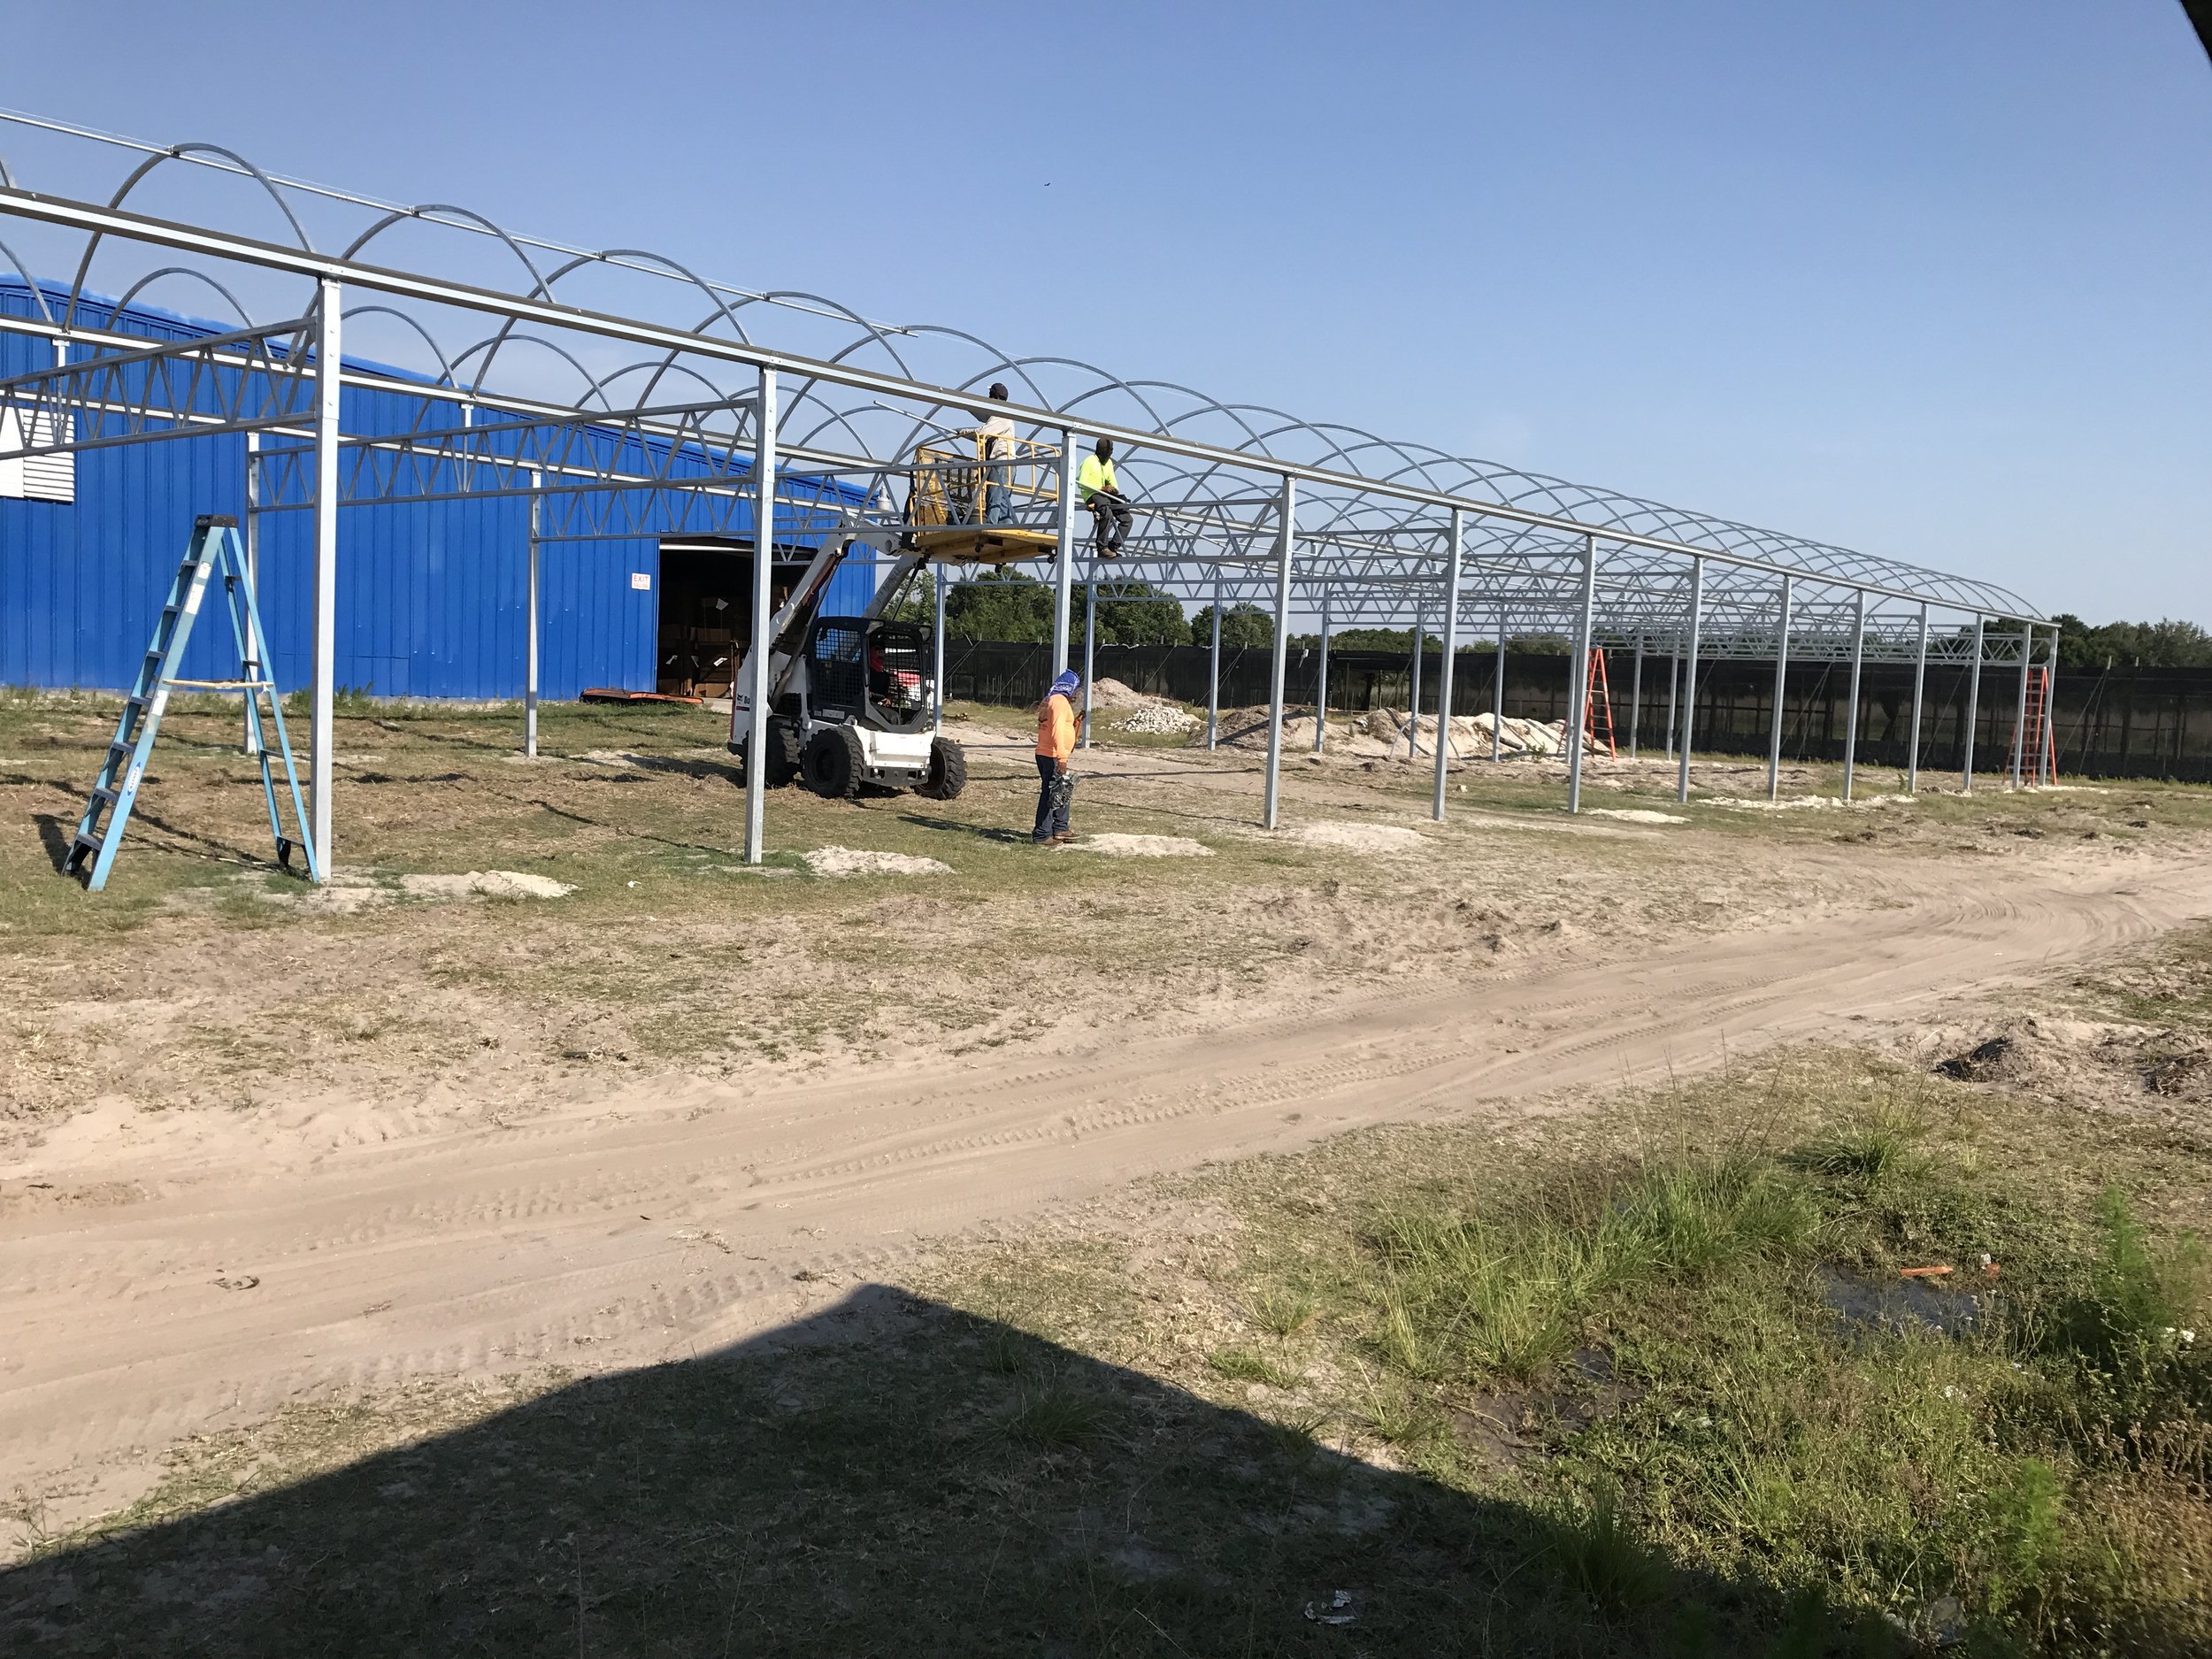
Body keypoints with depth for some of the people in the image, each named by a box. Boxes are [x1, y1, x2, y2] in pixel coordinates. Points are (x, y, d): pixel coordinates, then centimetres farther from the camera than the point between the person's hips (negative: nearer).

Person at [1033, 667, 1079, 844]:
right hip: (1052, 756, -10)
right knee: (1050, 795, -5)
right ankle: (1042, 835, 0)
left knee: (1063, 793, 20)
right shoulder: (1060, 702, -15)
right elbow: (1057, 731, -24)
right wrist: (1062, 758, -25)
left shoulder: (1049, 700, 17)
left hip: (1045, 755, 10)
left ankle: (1060, 828, 28)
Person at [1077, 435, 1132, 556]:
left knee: (1127, 519, -5)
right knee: (1107, 514, -36)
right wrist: (1101, 488, -22)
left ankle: (1113, 547, -4)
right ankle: (1102, 548, -32)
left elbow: (1112, 480, 24)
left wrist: (1115, 490, -2)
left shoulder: (1109, 463, 17)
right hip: (1091, 495, -8)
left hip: (1106, 495, 8)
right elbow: (1081, 483, -14)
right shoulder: (1089, 461, -7)